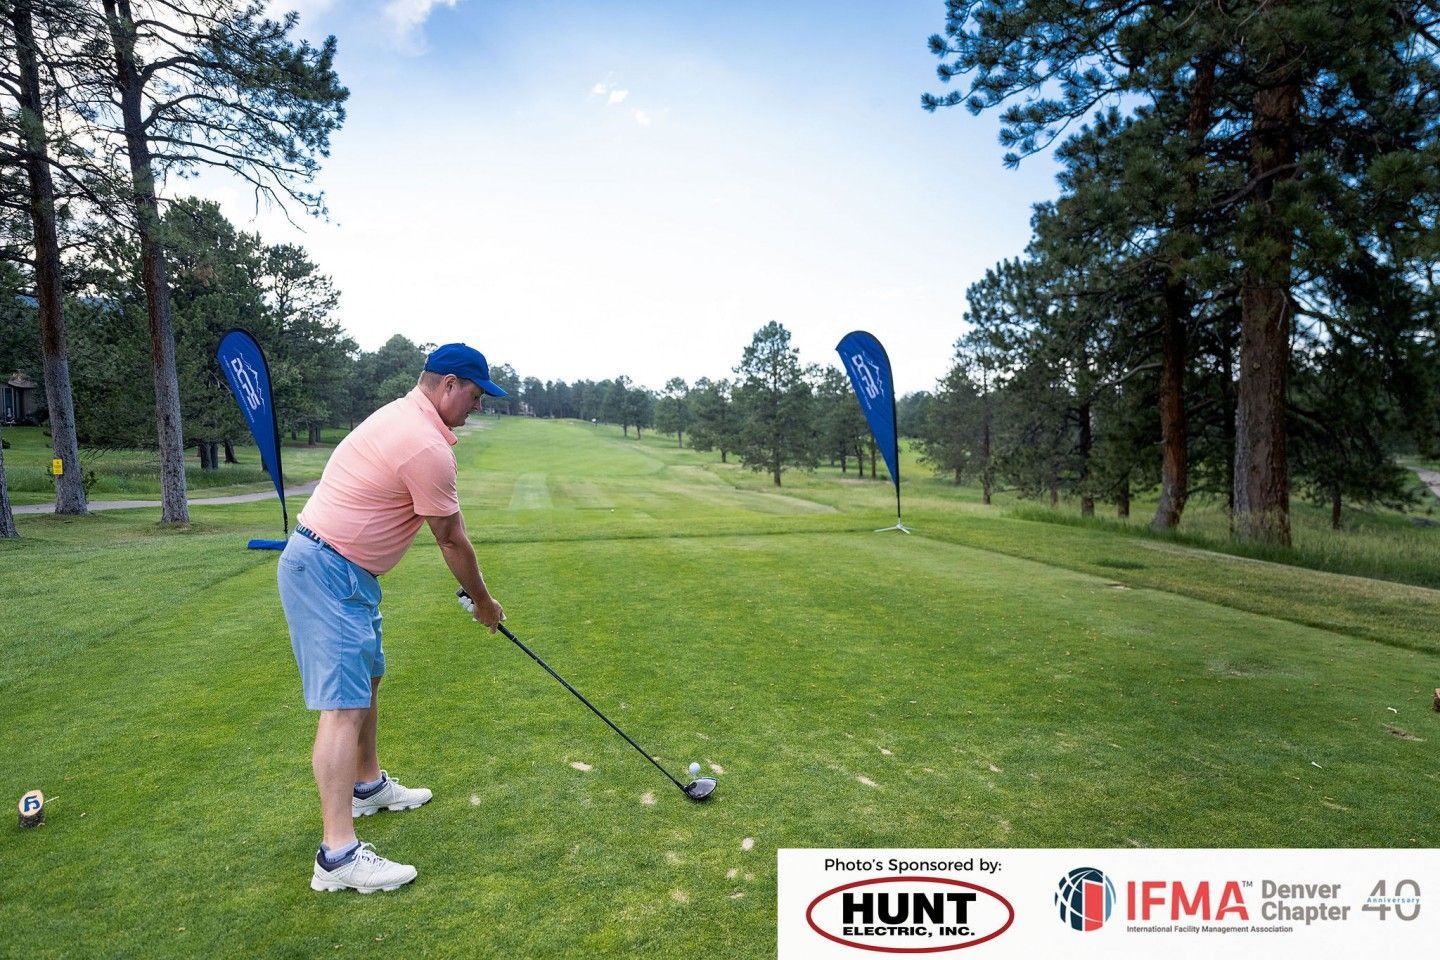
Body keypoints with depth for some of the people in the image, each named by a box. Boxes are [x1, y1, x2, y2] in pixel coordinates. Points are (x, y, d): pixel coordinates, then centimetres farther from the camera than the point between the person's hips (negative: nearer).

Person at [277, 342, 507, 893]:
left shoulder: (399, 415, 11)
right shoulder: (429, 448, -22)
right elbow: (452, 540, -11)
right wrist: (484, 603, 4)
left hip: (348, 572, 11)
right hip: (327, 573, -11)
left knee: (366, 680, 21)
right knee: (343, 705, -11)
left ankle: (368, 786, 39)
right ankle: (338, 854, -7)